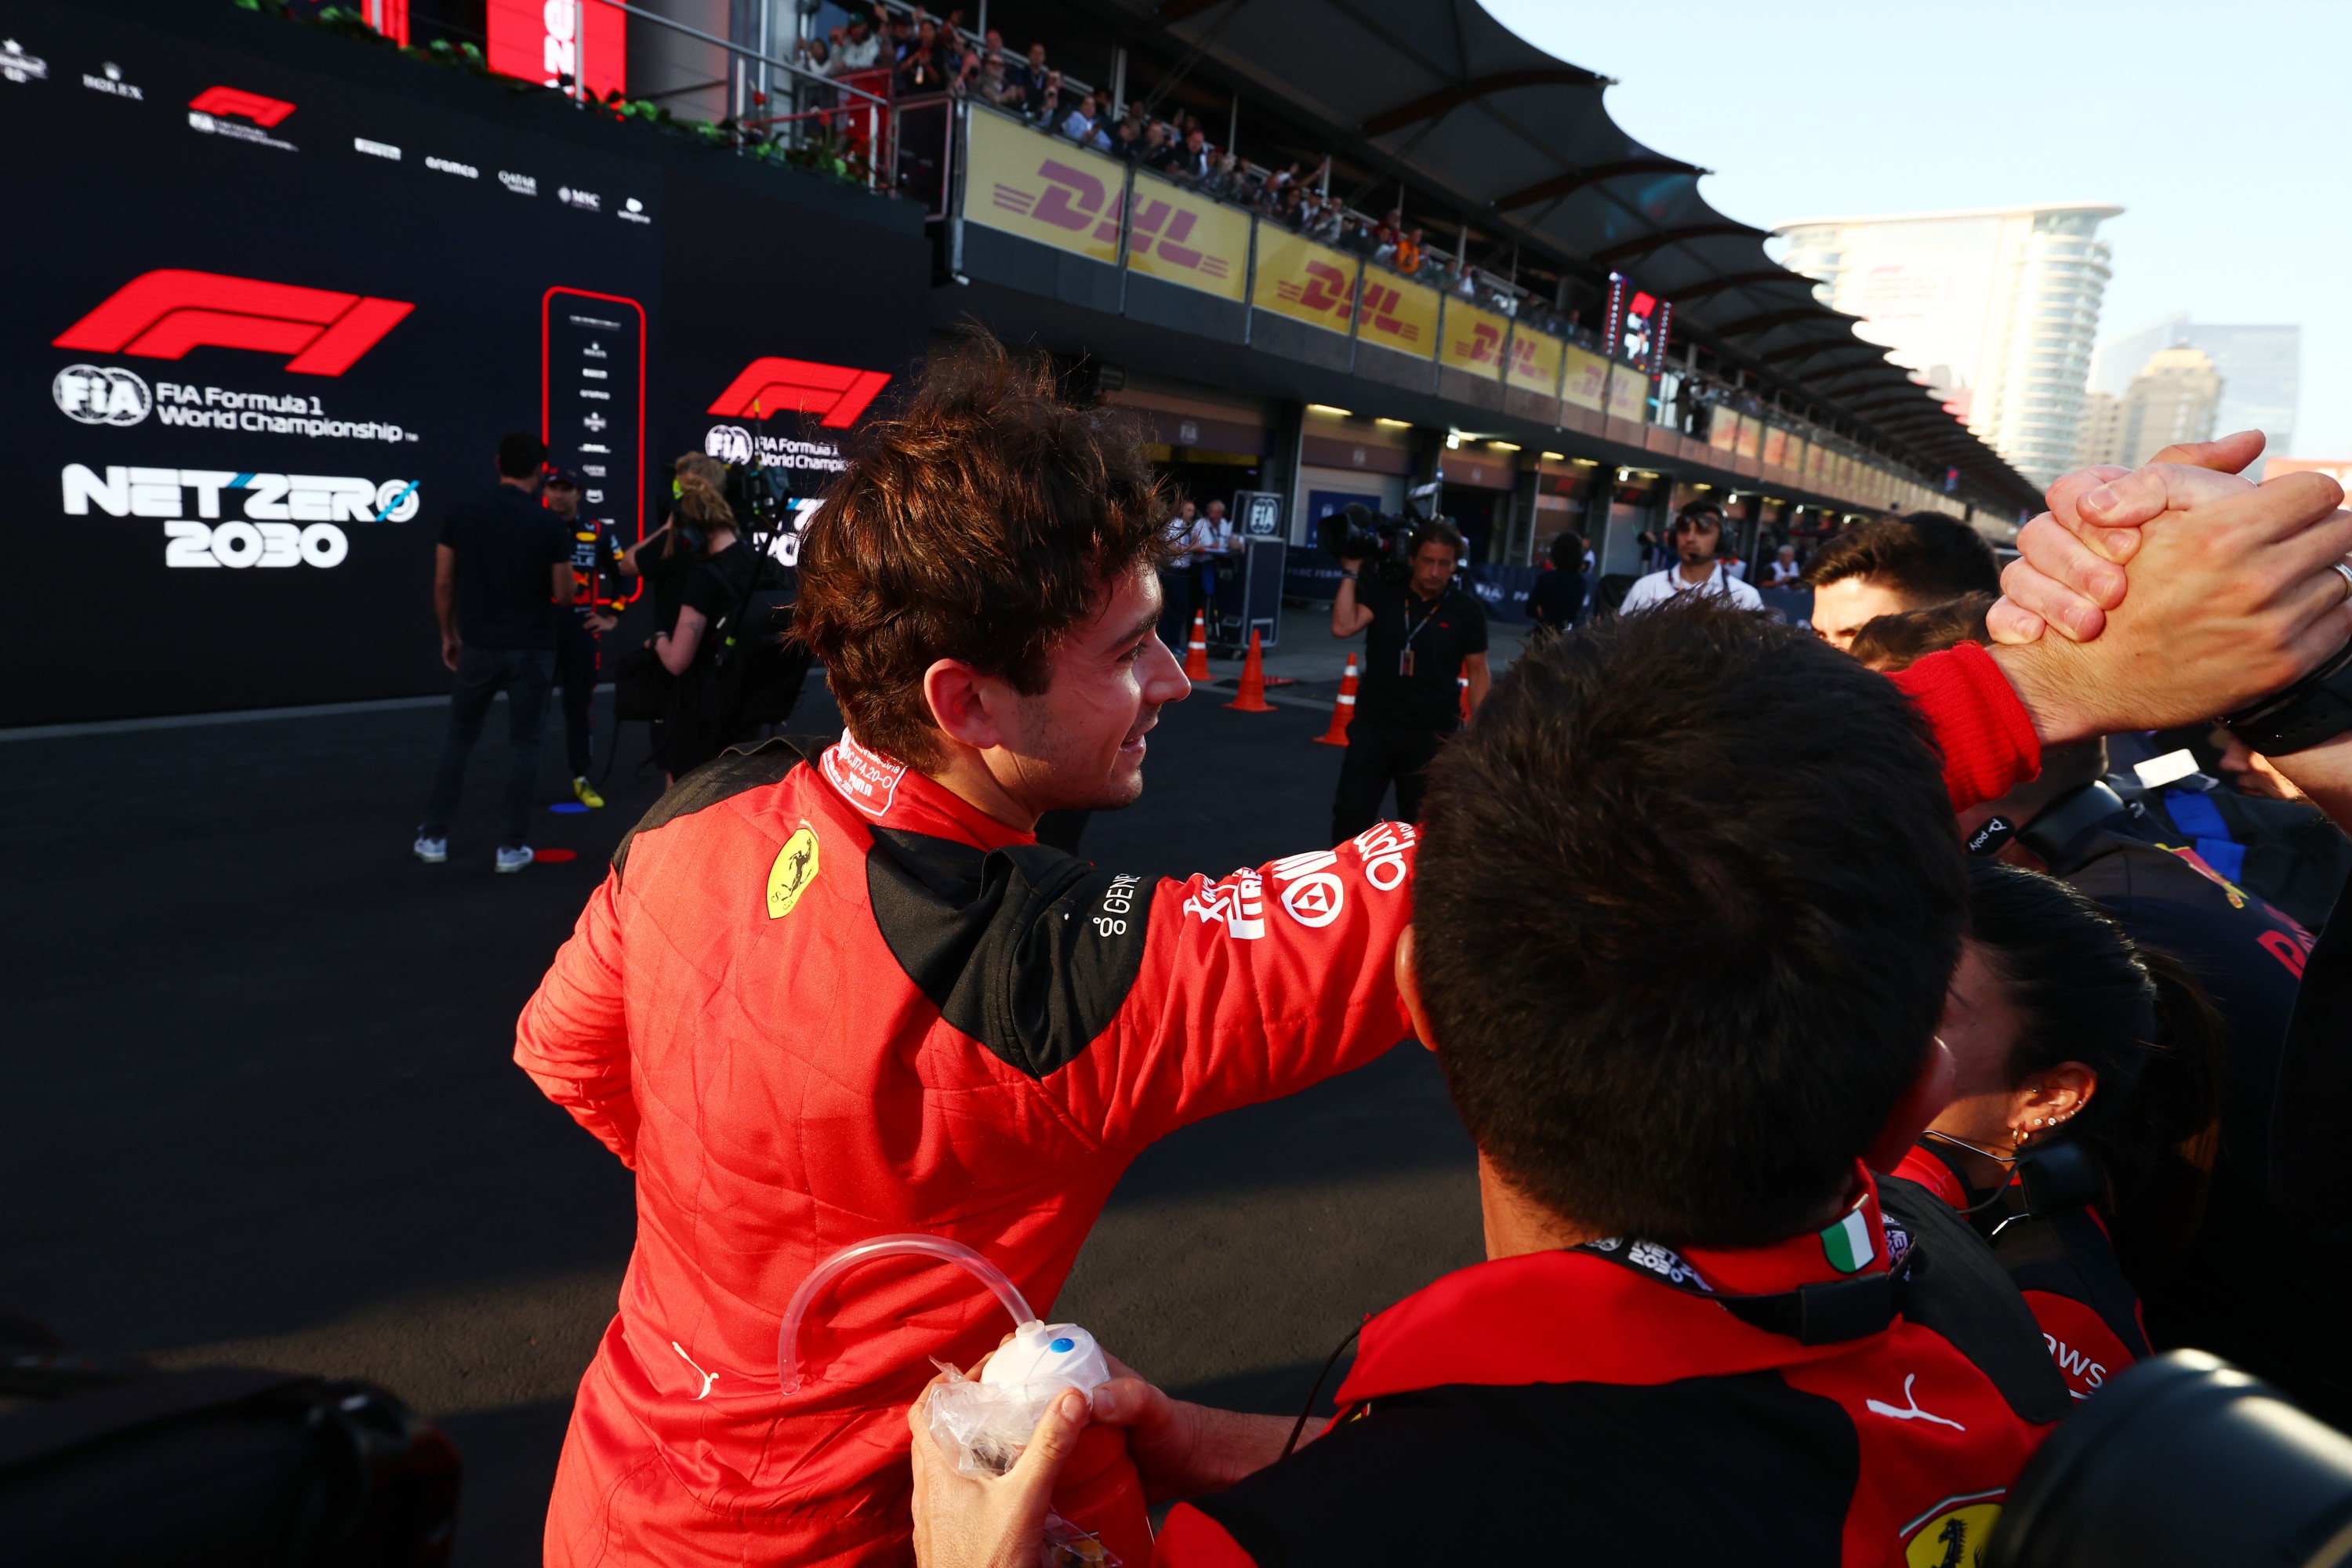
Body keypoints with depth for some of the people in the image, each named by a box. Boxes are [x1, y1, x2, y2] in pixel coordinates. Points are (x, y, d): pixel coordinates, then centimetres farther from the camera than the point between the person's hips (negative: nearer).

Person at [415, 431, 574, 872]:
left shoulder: (461, 513, -2)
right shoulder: (550, 524, -9)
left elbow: (443, 583, 2)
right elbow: (564, 595, -4)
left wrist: (448, 634, 15)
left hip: (478, 645, 2)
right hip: (531, 649, -2)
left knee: (458, 738, 16)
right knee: (522, 745, 5)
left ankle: (434, 837, 19)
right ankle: (511, 845, 6)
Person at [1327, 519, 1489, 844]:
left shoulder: (1467, 609, -4)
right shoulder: (1383, 591, -3)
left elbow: (1478, 670, 2)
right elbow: (1343, 627, -17)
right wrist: (1351, 572, -14)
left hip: (1432, 734, 0)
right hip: (1373, 725, 1)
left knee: (1420, 826, 9)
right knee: (1351, 814, 3)